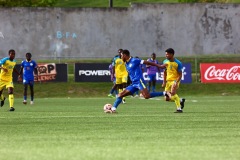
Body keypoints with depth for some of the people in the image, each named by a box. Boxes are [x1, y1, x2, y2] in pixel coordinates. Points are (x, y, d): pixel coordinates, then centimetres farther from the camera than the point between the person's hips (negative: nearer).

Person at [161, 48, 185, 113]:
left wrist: (176, 82, -27)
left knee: (172, 92, -32)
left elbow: (180, 75, -13)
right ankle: (180, 100, 26)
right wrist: (164, 82, 5)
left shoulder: (178, 63, -14)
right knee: (167, 98, 2)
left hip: (175, 80, -6)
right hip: (168, 81, 6)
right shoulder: (165, 62, 2)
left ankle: (179, 108, -27)